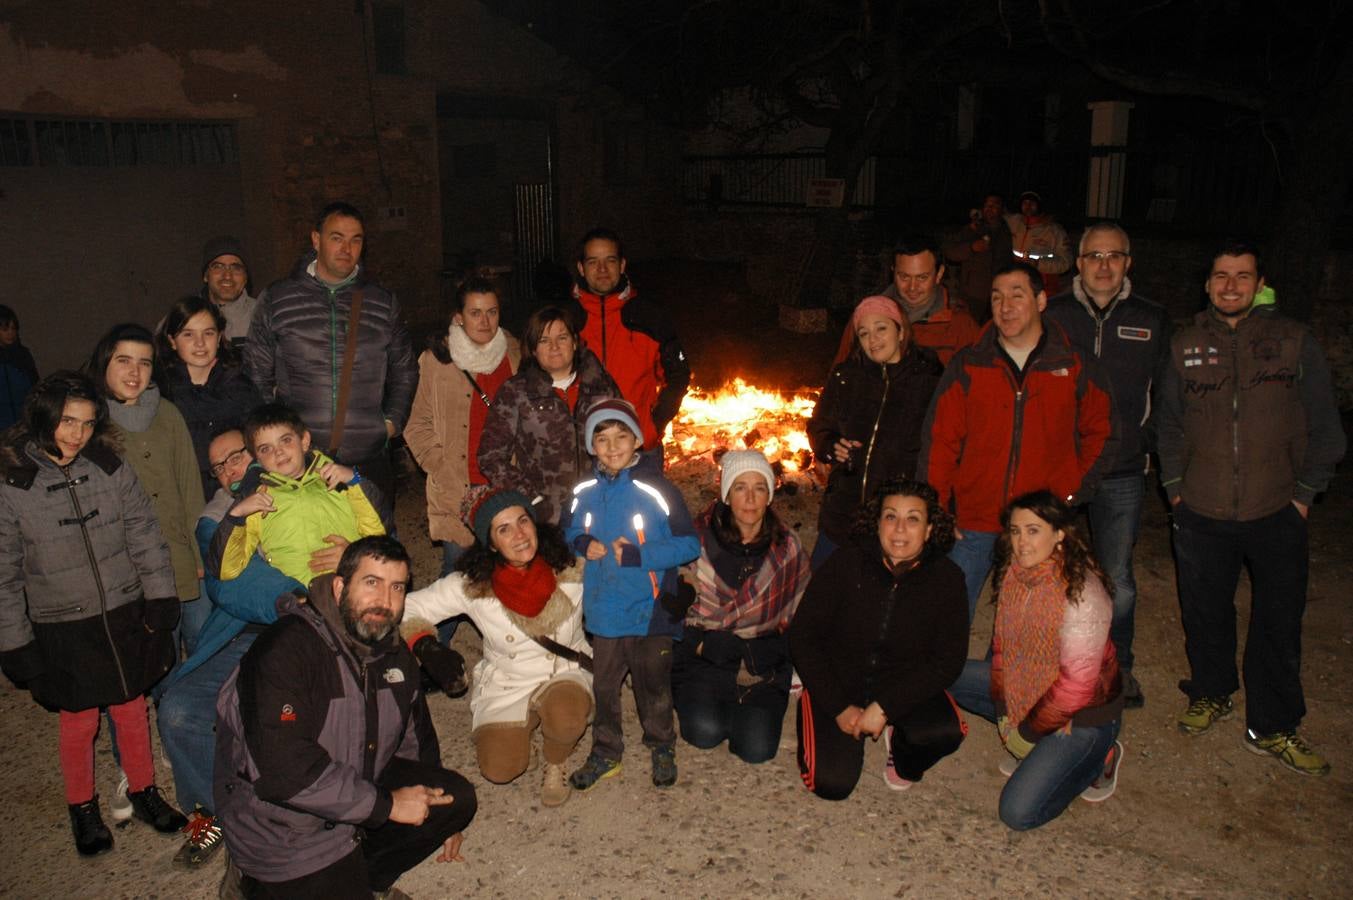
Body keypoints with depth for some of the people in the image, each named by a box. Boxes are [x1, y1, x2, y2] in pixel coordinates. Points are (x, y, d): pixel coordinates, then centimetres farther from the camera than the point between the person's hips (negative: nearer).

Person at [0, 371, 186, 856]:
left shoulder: (111, 469, -6)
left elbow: (145, 536, 1)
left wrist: (160, 599, -1)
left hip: (125, 617, 2)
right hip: (63, 630, -2)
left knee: (132, 710, 16)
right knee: (78, 723, 13)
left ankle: (144, 792, 38)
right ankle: (82, 808, 37)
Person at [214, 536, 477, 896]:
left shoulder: (394, 653, 3)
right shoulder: (286, 648, -24)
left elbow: (415, 737, 18)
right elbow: (282, 769, -32)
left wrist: (441, 816, 24)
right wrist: (385, 804, -25)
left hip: (359, 788, 7)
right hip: (285, 829, -7)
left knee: (457, 797, -7)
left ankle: (359, 875, 8)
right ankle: (252, 882, 7)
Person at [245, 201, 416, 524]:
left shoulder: (383, 303, 10)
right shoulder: (277, 301, 6)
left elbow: (404, 372, 18)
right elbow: (257, 374, 11)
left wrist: (392, 421, 7)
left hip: (369, 460, 1)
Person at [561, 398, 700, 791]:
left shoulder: (657, 489, -14)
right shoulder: (585, 492, -1)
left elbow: (689, 544, -14)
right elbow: (567, 532, 16)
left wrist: (637, 555, -21)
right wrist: (582, 545, -6)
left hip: (650, 610, -3)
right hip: (603, 610, 4)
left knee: (653, 685, 14)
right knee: (603, 685, 16)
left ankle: (662, 747, 37)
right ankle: (605, 751, 35)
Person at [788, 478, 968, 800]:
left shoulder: (946, 579, -11)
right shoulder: (846, 563, -15)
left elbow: (948, 661, -11)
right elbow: (802, 638, -11)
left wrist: (884, 707, -20)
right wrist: (840, 707, -15)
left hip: (904, 687, 1)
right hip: (837, 683, -1)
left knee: (945, 731, -29)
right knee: (832, 784, -17)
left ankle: (902, 758, 7)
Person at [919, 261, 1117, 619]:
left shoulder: (1077, 368, 2)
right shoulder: (967, 367, 1)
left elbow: (1100, 437, 10)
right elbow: (939, 442, 1)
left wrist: (1072, 494, -1)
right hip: (973, 525, 0)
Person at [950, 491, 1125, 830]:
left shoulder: (1082, 593, -29)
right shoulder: (1014, 571, -5)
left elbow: (1077, 684, -26)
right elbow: (1003, 641, 3)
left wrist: (1028, 731, -15)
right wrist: (1004, 713, -3)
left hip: (1083, 713, -7)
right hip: (1027, 685, 8)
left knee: (1019, 812, -16)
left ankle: (1100, 757, 7)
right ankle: (1022, 744, 9)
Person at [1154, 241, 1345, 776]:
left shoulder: (1294, 342, 0)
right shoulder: (1185, 345, 5)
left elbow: (1324, 427, 5)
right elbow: (1168, 421, 13)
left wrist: (1305, 492, 0)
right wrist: (1175, 485, 7)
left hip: (1277, 515, -1)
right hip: (1201, 513, 1)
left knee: (1278, 623, 7)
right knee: (1205, 613, 14)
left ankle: (1273, 728, 22)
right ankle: (1211, 693, 37)